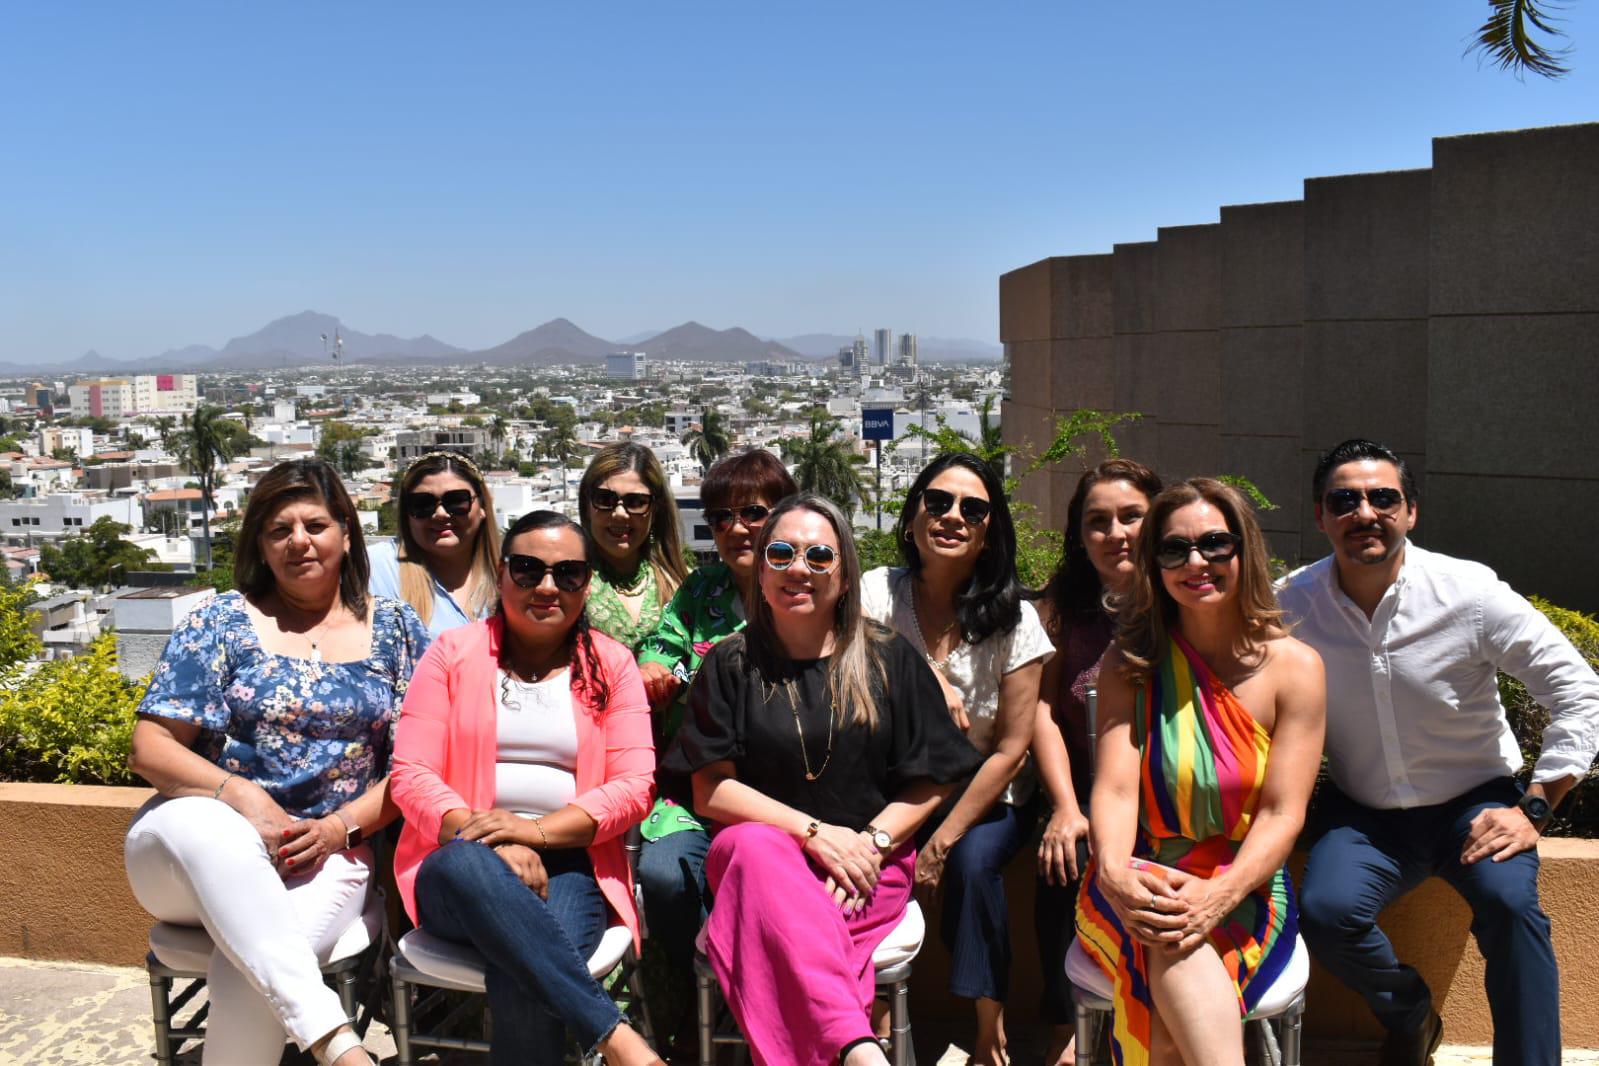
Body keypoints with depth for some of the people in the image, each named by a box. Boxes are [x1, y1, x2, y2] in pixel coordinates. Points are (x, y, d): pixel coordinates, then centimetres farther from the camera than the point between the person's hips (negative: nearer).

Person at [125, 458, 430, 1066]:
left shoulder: (395, 629, 9)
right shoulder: (222, 622, 6)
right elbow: (149, 748, 1)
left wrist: (341, 826, -11)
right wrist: (244, 797, -16)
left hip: (330, 853, 0)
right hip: (201, 842, 0)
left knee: (248, 972, -33)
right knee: (203, 824, -38)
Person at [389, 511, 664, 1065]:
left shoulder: (611, 664, 11)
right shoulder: (452, 653, 10)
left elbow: (634, 786, 2)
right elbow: (410, 775, 1)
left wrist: (537, 830, -15)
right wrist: (486, 838, -17)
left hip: (568, 864, 0)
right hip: (459, 863, 1)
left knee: (522, 976, -34)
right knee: (467, 866, -38)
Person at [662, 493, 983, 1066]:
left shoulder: (890, 660, 9)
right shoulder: (729, 665, 8)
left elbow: (930, 783, 8)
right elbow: (710, 791, 0)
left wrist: (870, 843, -10)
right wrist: (816, 833, -11)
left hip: (868, 868, 0)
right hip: (756, 855, 0)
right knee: (756, 845, -38)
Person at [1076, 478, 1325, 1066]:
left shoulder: (1295, 666, 1)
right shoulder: (1129, 663, 4)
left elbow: (1282, 814, -6)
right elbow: (1115, 787, -8)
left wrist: (1219, 896, -25)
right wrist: (1115, 876, -30)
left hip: (1243, 891, 0)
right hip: (1141, 885, 0)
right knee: (1170, 941, -35)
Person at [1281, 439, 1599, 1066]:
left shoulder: (1471, 594, -15)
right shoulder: (1291, 605, -11)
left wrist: (1532, 810, -12)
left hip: (1474, 802, -1)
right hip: (1362, 814, 1)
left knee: (1510, 901, -30)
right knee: (1324, 910, -24)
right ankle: (1409, 1015, 8)